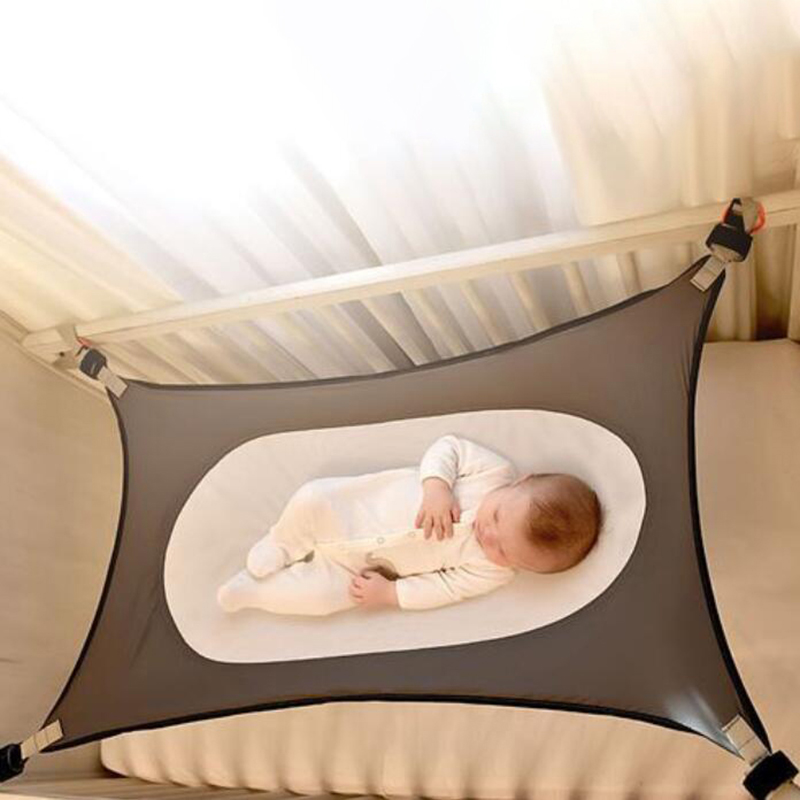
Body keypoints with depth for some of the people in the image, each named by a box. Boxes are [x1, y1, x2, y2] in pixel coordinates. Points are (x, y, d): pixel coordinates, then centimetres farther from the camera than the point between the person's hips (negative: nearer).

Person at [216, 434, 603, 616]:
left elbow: (441, 588, -11)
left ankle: (251, 591, 11)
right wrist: (435, 485, -29)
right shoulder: (498, 469, -21)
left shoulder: (492, 572, -18)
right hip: (359, 503, 1)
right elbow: (448, 445, -12)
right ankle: (282, 548, 14)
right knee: (311, 499, -21)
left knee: (328, 594, -17)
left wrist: (388, 593, -15)